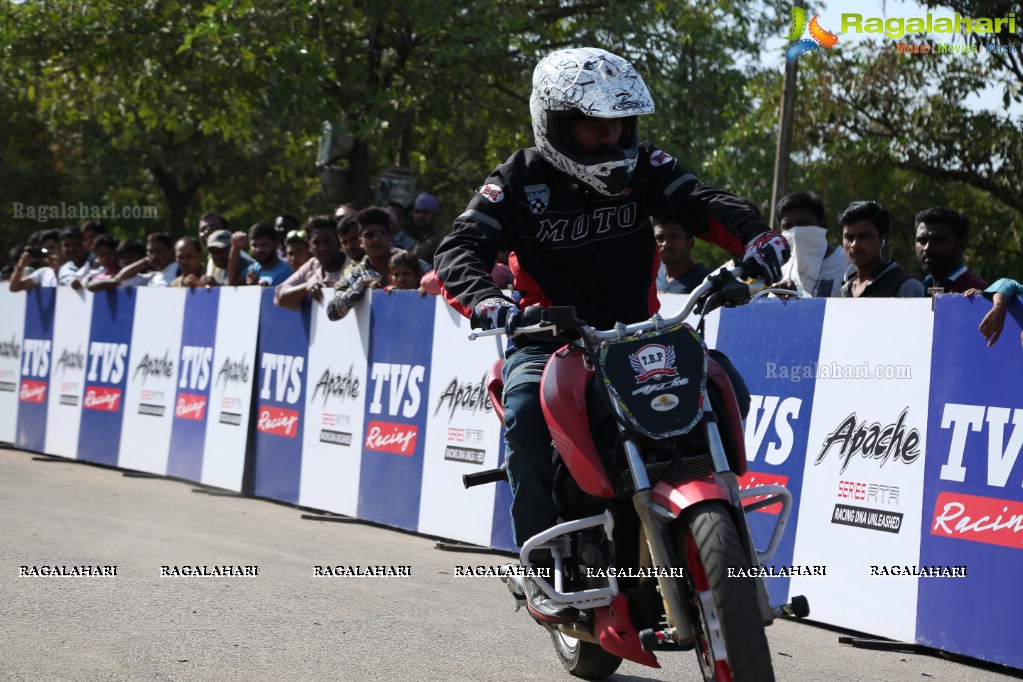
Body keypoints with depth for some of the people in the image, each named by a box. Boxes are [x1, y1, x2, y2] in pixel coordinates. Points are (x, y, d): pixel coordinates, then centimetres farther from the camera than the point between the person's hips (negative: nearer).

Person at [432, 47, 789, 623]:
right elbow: (458, 250, -13)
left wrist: (756, 239, -32)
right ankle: (543, 570, -24)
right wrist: (485, 301, -36)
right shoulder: (521, 181, -5)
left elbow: (704, 203, -10)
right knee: (527, 414, -33)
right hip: (546, 339, -3)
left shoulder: (642, 167, 3)